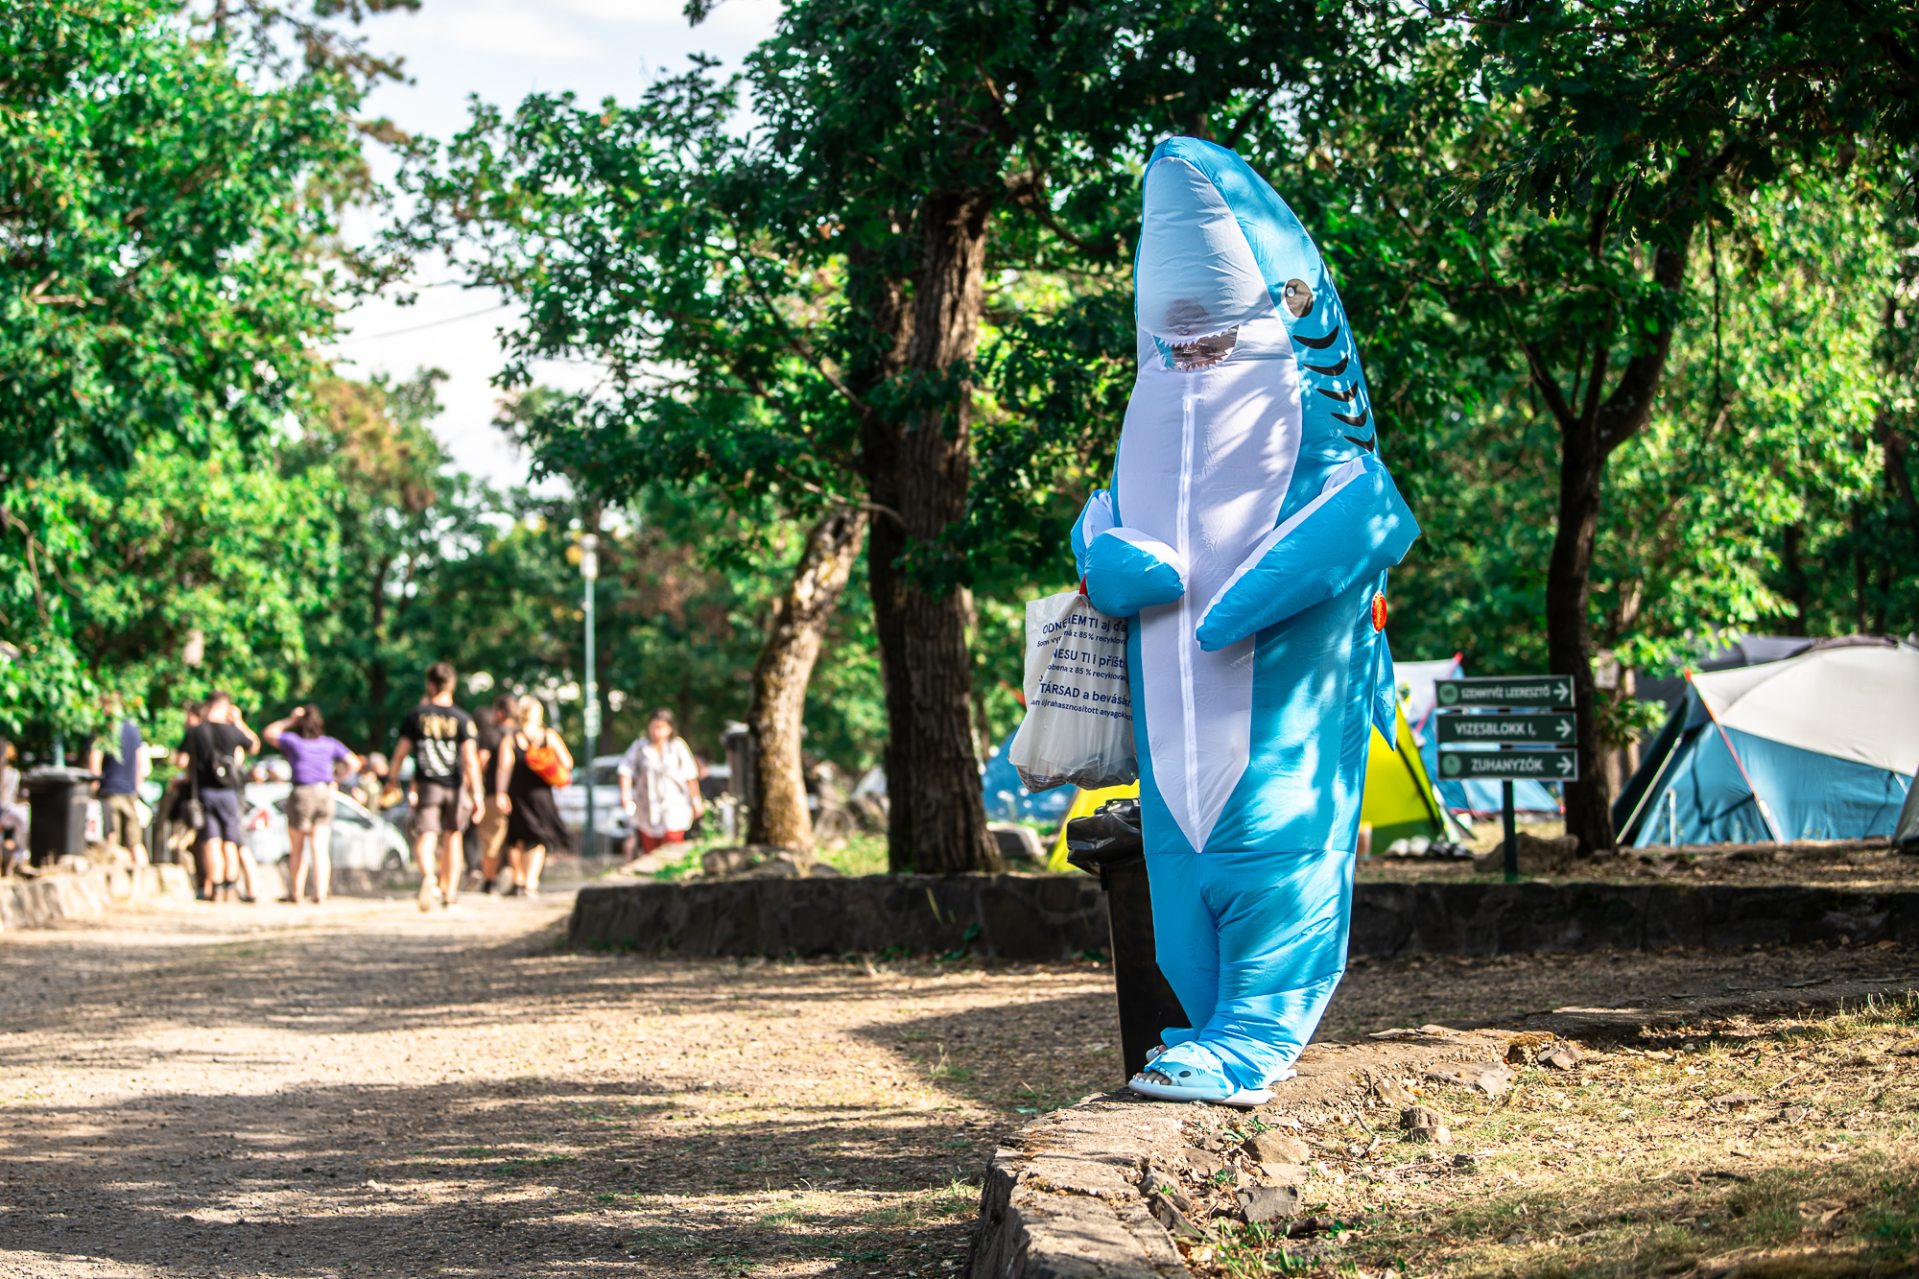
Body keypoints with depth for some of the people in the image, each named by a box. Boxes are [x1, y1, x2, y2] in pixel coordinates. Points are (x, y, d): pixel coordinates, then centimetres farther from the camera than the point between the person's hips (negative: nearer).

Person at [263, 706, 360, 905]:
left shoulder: (292, 741, -2)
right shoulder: (330, 744, 6)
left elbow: (268, 733, 13)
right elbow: (354, 763, 4)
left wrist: (289, 721, 8)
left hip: (301, 795, -2)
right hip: (324, 794, 2)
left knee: (296, 850, 12)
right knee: (321, 849, -3)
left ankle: (296, 894, 16)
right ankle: (321, 894, -13)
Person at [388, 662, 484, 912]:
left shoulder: (416, 715, 2)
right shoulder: (462, 719, -1)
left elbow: (401, 751, 5)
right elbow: (470, 758, -9)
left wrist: (391, 780, 18)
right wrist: (477, 794, -10)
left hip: (425, 785, -1)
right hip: (454, 787, 1)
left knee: (425, 837, -7)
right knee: (452, 837, 15)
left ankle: (428, 876, -38)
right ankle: (450, 894, 19)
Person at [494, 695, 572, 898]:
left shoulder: (509, 739, -1)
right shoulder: (549, 736, -1)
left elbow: (504, 767, -12)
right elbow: (567, 763, -6)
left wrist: (500, 793, -14)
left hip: (516, 795, 1)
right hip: (540, 792, -1)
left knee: (517, 838, 15)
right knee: (538, 839, 5)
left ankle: (518, 881, 17)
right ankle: (531, 882, -10)